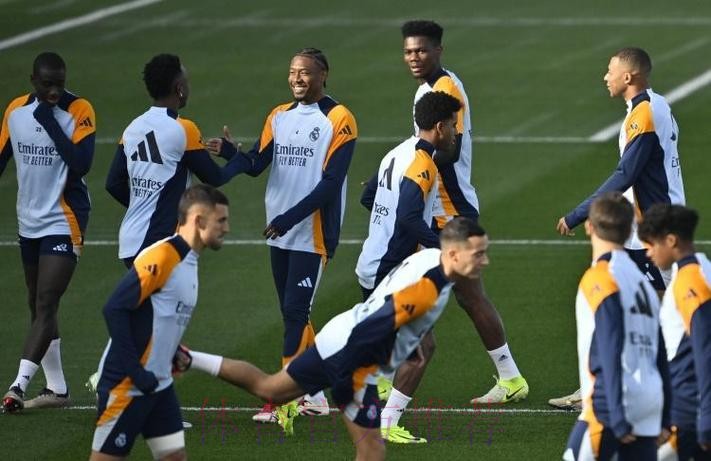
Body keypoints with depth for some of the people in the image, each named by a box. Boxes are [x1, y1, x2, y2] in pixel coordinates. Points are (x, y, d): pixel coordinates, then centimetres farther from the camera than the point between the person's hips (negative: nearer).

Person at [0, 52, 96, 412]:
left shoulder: (79, 111, -11)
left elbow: (81, 164, -21)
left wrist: (51, 123, -21)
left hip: (64, 224, -6)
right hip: (29, 223, 6)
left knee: (46, 305, -13)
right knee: (37, 306, 11)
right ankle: (56, 388, 20)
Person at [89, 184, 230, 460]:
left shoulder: (188, 261, 12)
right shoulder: (162, 257, -17)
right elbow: (115, 310, -21)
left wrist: (176, 357, 7)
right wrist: (136, 372, -20)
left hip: (158, 384, 9)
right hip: (126, 385, -9)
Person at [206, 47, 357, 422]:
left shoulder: (338, 120, -7)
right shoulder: (279, 117, 13)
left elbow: (331, 182, -14)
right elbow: (256, 164, 4)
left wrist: (290, 217, -19)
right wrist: (230, 152, -16)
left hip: (313, 234, -7)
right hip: (279, 234, 7)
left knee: (295, 311, -10)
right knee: (292, 314, 10)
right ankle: (314, 394, 19)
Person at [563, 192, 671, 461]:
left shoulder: (600, 280, -6)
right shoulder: (642, 281, 16)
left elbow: (611, 353, -15)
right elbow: (660, 357, 16)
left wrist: (617, 419, -17)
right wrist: (664, 420, 19)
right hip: (650, 412, 7)